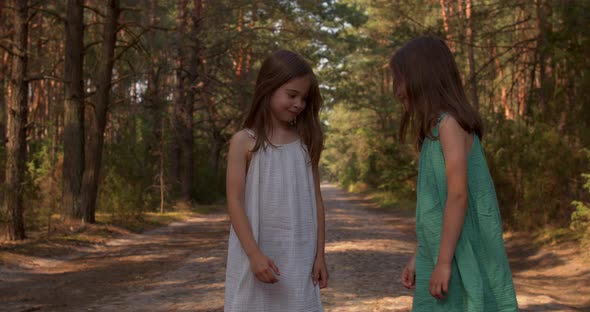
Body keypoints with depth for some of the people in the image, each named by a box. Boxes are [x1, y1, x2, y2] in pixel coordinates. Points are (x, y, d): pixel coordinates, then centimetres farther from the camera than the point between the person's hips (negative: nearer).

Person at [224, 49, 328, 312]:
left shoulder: (305, 142, 7)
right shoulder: (244, 141, -3)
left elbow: (315, 200, 8)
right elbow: (235, 202, -8)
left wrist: (319, 255, 5)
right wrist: (254, 254, -16)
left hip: (298, 256, 3)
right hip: (257, 255, -3)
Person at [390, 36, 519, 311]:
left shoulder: (449, 122, -13)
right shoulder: (436, 128, 14)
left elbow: (458, 195, -19)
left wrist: (443, 262, -19)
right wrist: (418, 257, 16)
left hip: (459, 259, -8)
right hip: (441, 256, 8)